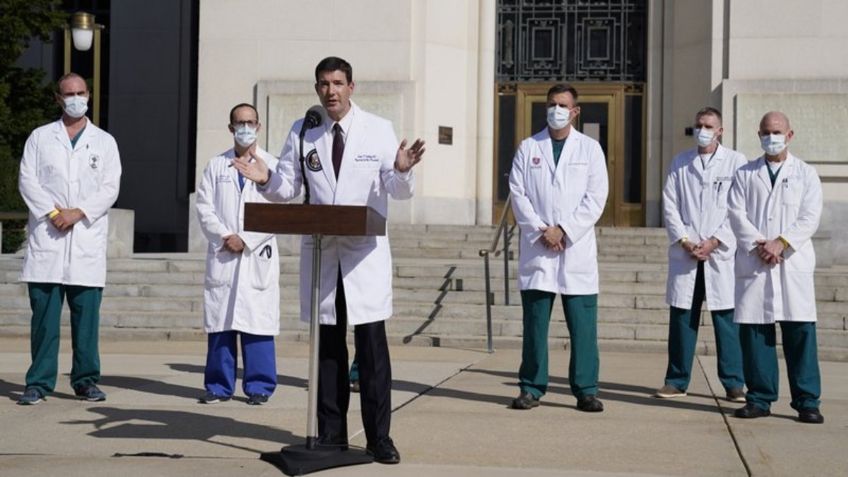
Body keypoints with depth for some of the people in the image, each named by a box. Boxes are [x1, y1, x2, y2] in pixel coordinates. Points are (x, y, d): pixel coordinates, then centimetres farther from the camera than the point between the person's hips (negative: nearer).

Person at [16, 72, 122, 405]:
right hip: (46, 238, 0)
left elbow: (110, 188, 4)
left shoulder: (104, 141, 13)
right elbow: (27, 181, 3)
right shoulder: (40, 138, 12)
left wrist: (78, 213, -10)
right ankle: (39, 382, 3)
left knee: (87, 313, -1)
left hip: (87, 238, 0)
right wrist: (52, 212, -11)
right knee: (44, 314, -1)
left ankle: (86, 381, 7)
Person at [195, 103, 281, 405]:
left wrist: (246, 240, -9)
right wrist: (225, 237, -9)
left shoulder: (271, 165, 5)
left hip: (257, 256, -2)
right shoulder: (216, 165, 12)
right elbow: (204, 208, 5)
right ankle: (219, 386, 10)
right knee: (220, 323, 3)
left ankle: (259, 386, 5)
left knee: (257, 323, -2)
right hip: (222, 256, 2)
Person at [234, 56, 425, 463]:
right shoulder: (301, 132, 8)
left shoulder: (379, 129, 3)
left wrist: (401, 171, -23)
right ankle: (331, 434, 16)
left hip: (365, 251, -2)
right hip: (320, 251, 2)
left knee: (372, 343, -5)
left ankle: (379, 437, 2)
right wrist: (266, 180, -11)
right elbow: (288, 188, 9)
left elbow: (398, 191, -2)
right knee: (327, 345, 7)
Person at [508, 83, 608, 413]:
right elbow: (518, 194, 3)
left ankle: (586, 390, 5)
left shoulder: (590, 148, 9)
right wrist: (541, 232, -9)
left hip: (577, 248, 0)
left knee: (583, 324, -1)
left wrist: (564, 230, -9)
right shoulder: (528, 148, 10)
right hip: (537, 248, 1)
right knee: (535, 322, 2)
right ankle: (531, 388, 10)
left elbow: (596, 197, 0)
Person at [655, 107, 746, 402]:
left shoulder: (736, 162, 3)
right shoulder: (680, 163, 12)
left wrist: (715, 242, -10)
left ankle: (734, 383, 5)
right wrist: (685, 241, -5)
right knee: (681, 318, 4)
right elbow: (670, 206, 7)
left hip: (721, 253, -2)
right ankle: (677, 381, 12)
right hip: (684, 253, 2)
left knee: (727, 319, -2)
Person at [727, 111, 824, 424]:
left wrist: (781, 243, -12)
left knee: (800, 332, -5)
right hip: (753, 265, 1)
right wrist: (757, 246, -11)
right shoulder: (745, 174, 15)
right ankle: (760, 398, 9)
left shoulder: (806, 174, 12)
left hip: (794, 264, -1)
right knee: (754, 332, 0)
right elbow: (737, 214, 3)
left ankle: (807, 401, 0)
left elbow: (810, 218, 1)